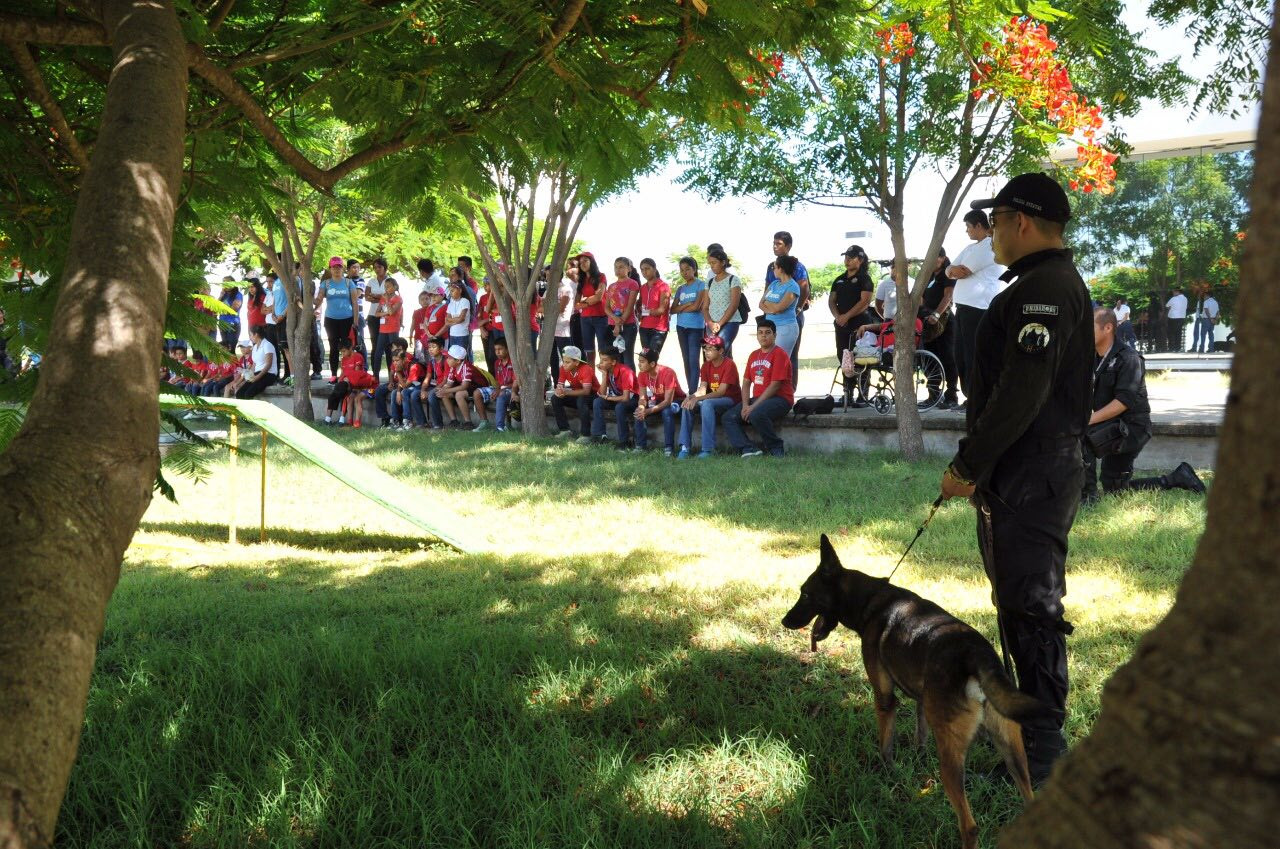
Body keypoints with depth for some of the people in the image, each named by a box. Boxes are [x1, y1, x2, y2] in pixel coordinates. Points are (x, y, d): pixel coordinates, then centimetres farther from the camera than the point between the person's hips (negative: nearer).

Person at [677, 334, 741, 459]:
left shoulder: (729, 365, -18)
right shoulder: (706, 366, 5)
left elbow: (721, 391, -25)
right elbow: (702, 388, -3)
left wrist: (697, 399, -34)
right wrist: (692, 397, -27)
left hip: (731, 400, -7)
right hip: (713, 399, 7)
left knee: (706, 404, -35)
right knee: (687, 404, -16)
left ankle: (708, 449, -34)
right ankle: (685, 447, -18)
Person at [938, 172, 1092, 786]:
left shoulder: (1043, 289, -17)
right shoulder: (1056, 283, 18)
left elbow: (1020, 394, -24)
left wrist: (969, 466, -18)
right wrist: (977, 463, 20)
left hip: (1029, 477, -11)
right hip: (1031, 473, 11)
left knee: (1031, 608, -6)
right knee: (1023, 602, 18)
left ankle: (1040, 754, 1)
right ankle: (1034, 715, 30)